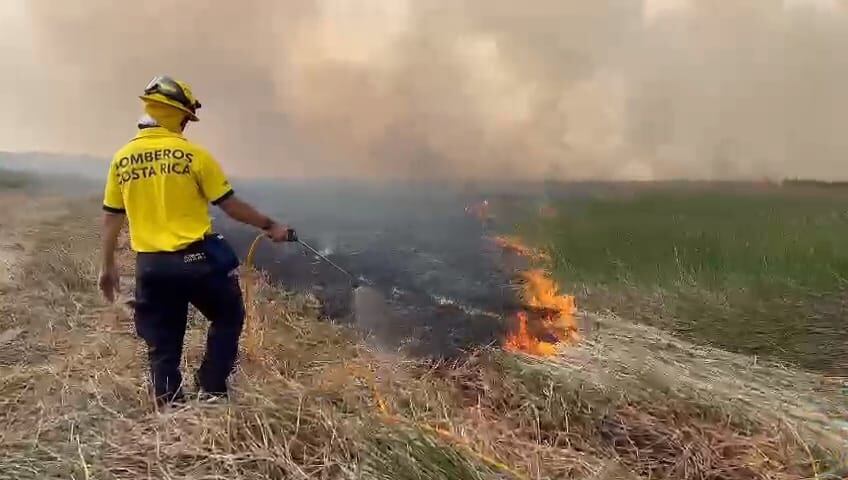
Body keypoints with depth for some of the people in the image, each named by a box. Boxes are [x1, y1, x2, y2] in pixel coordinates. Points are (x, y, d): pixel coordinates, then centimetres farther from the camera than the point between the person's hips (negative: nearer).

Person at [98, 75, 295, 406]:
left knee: (162, 346, 14)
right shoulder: (193, 154, -9)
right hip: (196, 259, -4)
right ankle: (212, 391, 17)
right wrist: (269, 226, 7)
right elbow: (230, 204, -6)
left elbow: (111, 218, 9)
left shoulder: (122, 159, 4)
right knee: (228, 317, 20)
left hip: (150, 265, 4)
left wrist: (108, 266, 19)